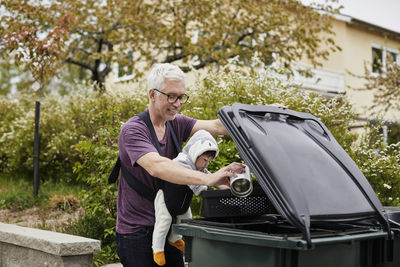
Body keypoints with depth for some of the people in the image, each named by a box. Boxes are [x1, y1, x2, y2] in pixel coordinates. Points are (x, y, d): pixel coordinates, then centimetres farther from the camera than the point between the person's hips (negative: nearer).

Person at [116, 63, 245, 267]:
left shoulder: (176, 124, 2)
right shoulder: (132, 130, -18)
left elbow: (216, 126, -11)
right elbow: (156, 166, -35)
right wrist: (208, 179, -46)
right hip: (137, 232, -6)